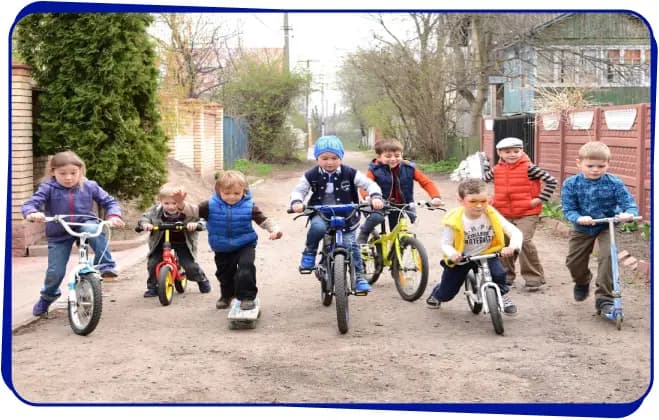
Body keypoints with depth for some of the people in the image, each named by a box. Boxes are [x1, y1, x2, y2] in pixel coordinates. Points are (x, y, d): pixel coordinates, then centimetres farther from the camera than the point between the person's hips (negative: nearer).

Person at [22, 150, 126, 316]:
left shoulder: (89, 186, -7)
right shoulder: (48, 188, -12)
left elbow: (109, 201, -1)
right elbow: (30, 203, -21)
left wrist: (114, 215, -22)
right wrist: (31, 213, -45)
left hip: (84, 224, 0)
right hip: (59, 234, 0)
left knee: (94, 231, -37)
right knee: (55, 271, 0)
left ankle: (105, 265, -25)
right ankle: (47, 296, 32)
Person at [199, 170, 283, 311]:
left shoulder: (249, 206, -14)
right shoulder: (211, 206, -13)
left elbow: (264, 220, -10)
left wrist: (274, 230, -27)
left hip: (245, 246, -2)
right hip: (222, 249, 2)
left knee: (246, 266, -25)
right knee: (224, 272, 17)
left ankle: (247, 297, -12)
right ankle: (227, 295, 45)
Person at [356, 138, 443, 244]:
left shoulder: (408, 169, -8)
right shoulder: (375, 170, -15)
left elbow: (426, 182, -10)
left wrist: (436, 197, -28)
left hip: (402, 207, 3)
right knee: (376, 217, -33)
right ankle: (363, 235, -3)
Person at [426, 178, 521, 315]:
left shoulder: (492, 216, -21)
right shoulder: (454, 221, -25)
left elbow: (516, 232, -20)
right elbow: (445, 244, -16)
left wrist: (512, 247, -41)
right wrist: (452, 254, -38)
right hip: (460, 258, -1)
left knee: (498, 274, -29)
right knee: (446, 295, 10)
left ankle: (503, 296, 4)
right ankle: (437, 293, 51)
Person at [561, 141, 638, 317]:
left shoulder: (614, 183, -18)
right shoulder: (571, 184, -16)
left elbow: (629, 204, -18)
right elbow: (568, 209, -16)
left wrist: (628, 214, -43)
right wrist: (578, 218, -38)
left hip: (607, 227, -2)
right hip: (582, 228, 2)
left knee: (607, 256, -25)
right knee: (573, 261, 9)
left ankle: (604, 299, -16)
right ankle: (582, 283, 47)